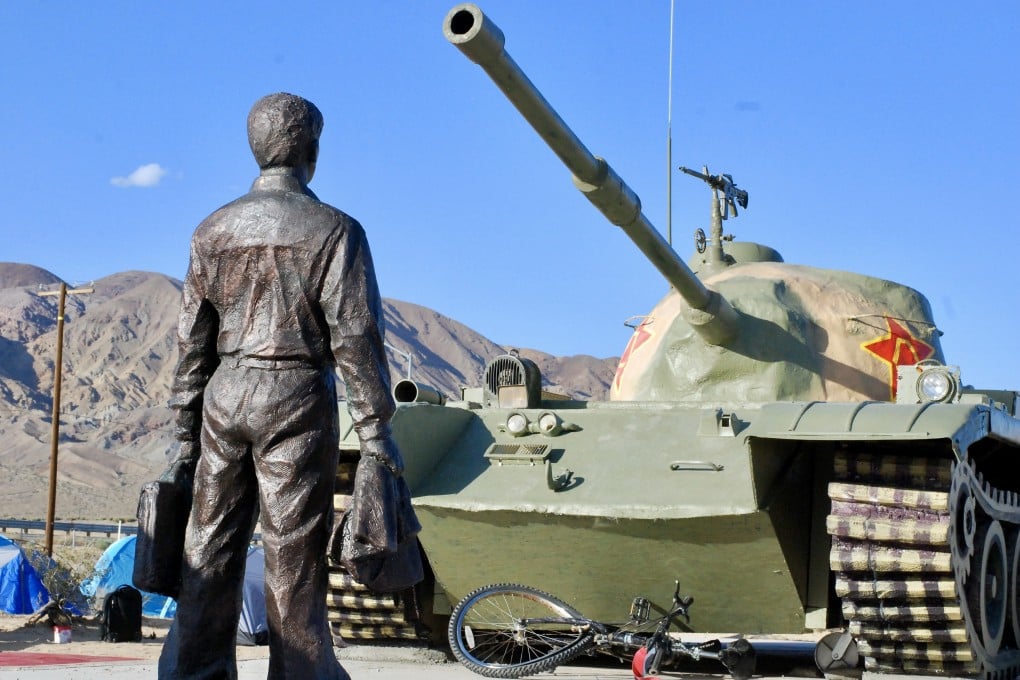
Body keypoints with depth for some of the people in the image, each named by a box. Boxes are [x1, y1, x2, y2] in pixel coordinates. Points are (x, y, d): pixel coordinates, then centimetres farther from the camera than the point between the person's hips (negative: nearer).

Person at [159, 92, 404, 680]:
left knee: (211, 549, 8)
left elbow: (193, 344, 11)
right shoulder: (334, 229, -3)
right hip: (297, 397, -4)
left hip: (225, 395, 4)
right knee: (294, 554, -1)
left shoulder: (214, 231, 10)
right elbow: (355, 337, -9)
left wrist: (186, 435, 15)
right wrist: (375, 428, -6)